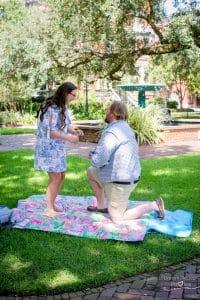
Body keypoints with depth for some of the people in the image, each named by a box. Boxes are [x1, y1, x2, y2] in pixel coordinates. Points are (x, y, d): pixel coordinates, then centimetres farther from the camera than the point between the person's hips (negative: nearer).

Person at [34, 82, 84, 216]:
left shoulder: (63, 107, 7)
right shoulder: (50, 107, -20)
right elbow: (50, 131, -23)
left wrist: (74, 131, -8)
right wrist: (69, 138, -26)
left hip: (58, 147, 9)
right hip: (48, 147, -9)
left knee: (62, 175, 11)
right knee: (55, 177, -7)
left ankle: (52, 204, 24)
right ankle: (49, 209, 8)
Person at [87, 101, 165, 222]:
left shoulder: (111, 133, -24)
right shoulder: (124, 127, 8)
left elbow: (99, 160, -31)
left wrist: (93, 157, -7)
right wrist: (96, 154, 5)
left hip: (119, 182, -9)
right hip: (128, 175, 9)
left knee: (117, 218, 4)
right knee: (91, 172, 22)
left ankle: (153, 205, 3)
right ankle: (102, 206, 27)